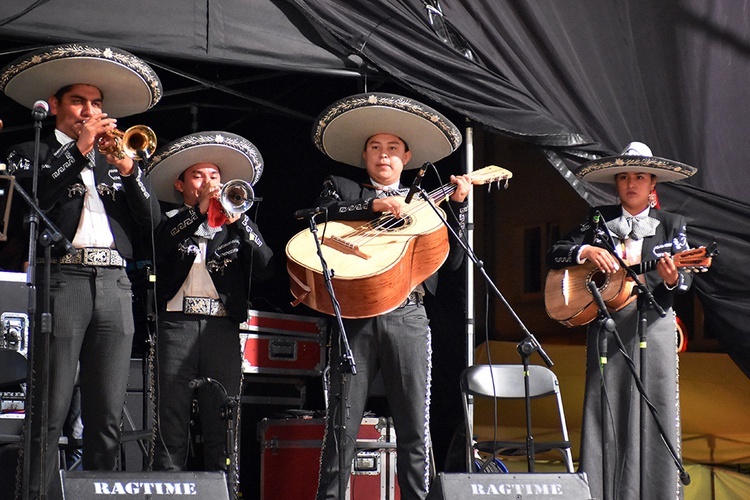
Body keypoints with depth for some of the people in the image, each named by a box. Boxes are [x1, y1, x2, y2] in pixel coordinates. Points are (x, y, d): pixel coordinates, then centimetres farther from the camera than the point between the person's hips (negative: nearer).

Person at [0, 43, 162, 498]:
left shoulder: (113, 158, 25)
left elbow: (151, 220, 14)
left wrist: (129, 170, 0)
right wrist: (79, 148, -6)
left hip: (114, 285, 4)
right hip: (62, 280, -4)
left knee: (108, 417, 0)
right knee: (50, 412, -10)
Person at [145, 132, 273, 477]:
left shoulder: (239, 226, 20)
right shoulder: (170, 223, 16)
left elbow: (264, 268, 4)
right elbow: (157, 249, -7)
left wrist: (239, 223, -7)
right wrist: (199, 211, -11)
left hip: (222, 328, 1)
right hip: (176, 323, -1)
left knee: (223, 427, -3)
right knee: (172, 425, -6)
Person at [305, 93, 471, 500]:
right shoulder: (340, 188, 19)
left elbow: (451, 260, 13)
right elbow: (320, 217, -4)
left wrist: (457, 207, 6)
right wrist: (373, 207, -12)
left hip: (408, 316, 2)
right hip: (354, 313, -1)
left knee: (415, 426, -1)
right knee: (342, 423, -4)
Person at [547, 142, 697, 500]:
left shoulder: (671, 225, 9)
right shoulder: (598, 219, 11)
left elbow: (686, 279, 1)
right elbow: (554, 255, 8)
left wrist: (673, 279, -22)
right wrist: (587, 250, -10)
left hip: (653, 323, 0)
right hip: (606, 323, 1)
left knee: (654, 410, -3)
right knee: (605, 410, -2)